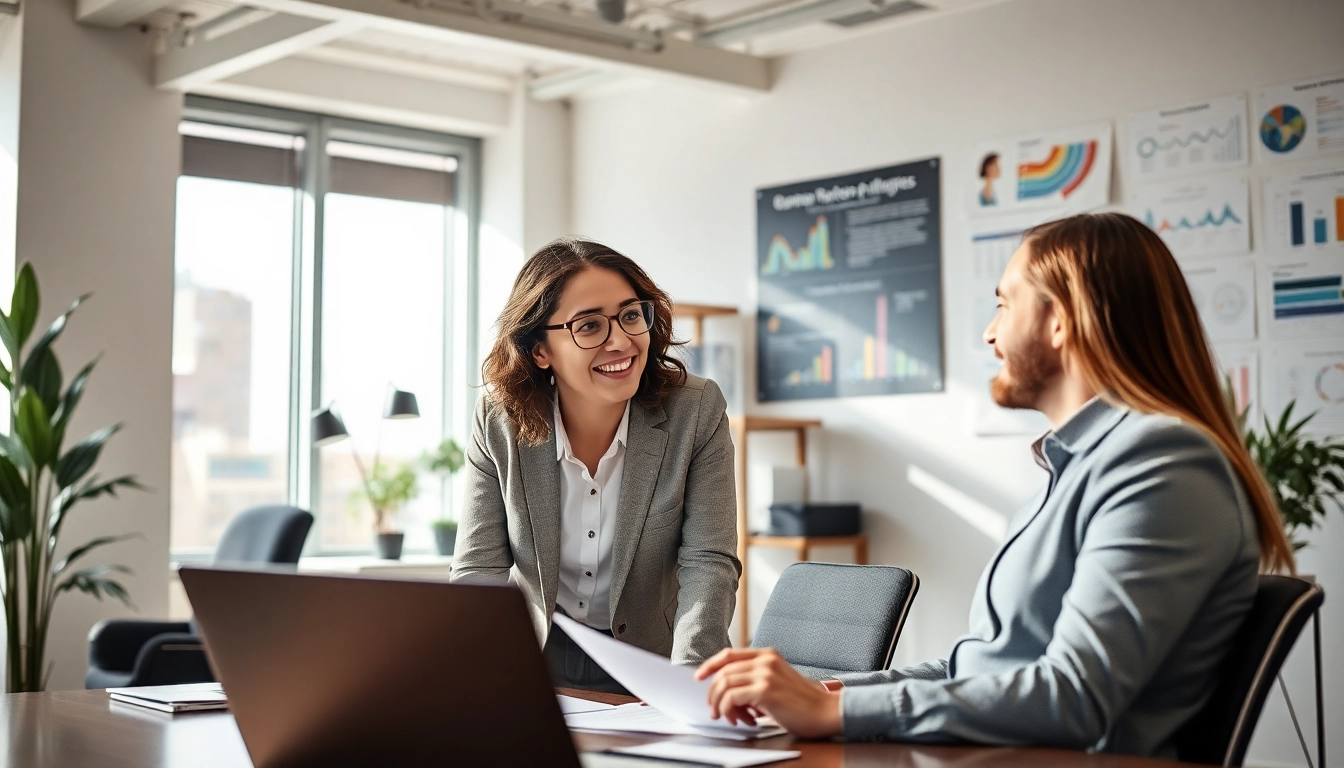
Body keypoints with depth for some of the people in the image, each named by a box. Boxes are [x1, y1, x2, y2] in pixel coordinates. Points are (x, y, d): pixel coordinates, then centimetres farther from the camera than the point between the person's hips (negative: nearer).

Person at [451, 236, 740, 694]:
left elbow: (708, 563, -14)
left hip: (650, 669, 0)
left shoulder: (696, 412, -11)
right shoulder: (499, 422, -7)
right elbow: (478, 570, -7)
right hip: (535, 664, 1)